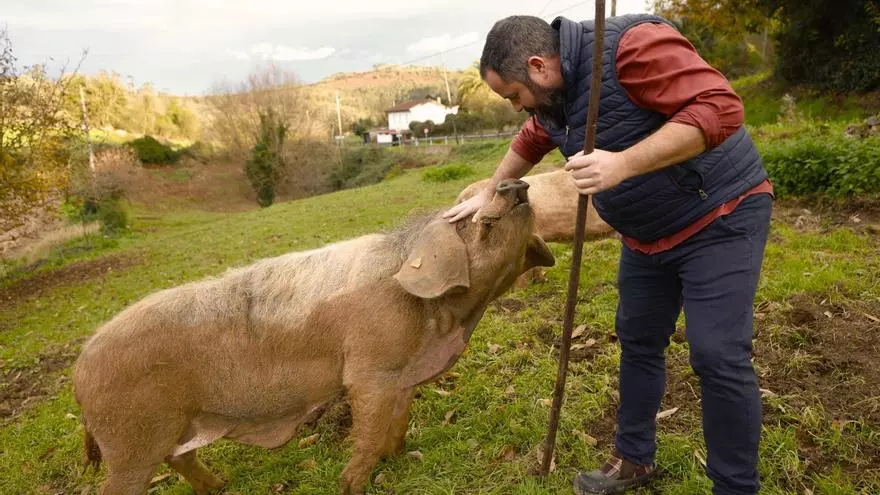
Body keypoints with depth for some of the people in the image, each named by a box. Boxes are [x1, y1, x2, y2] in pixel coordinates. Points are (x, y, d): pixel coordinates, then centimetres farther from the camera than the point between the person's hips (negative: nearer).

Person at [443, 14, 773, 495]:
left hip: (720, 216, -8)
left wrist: (623, 163, -39)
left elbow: (719, 107, -32)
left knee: (718, 355, -8)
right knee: (638, 343, 13)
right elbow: (529, 142, 22)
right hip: (648, 235, 8)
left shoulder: (631, 45, -25)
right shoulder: (552, 95, 2)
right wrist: (488, 194, 23)